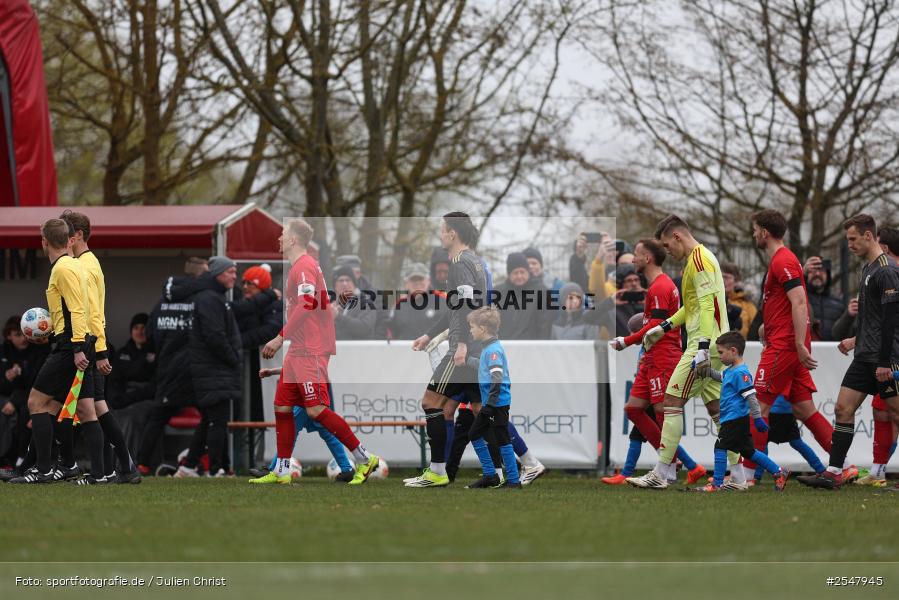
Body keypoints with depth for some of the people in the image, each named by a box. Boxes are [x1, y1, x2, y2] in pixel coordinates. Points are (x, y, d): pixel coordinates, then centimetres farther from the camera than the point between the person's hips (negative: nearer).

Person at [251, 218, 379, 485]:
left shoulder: (304, 267, -13)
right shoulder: (298, 267, 19)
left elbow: (307, 305, -24)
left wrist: (281, 337, -24)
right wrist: (283, 340, 23)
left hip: (310, 352, -10)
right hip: (299, 351, 10)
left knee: (316, 409, -11)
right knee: (282, 407, 8)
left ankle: (364, 458, -5)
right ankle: (281, 471, 12)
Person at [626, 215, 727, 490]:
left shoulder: (699, 260, -11)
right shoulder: (700, 258, 20)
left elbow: (708, 304, -20)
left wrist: (704, 346, -26)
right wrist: (664, 327, 28)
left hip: (703, 345, -10)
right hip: (716, 344, 10)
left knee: (673, 400, -8)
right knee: (716, 407, 9)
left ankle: (660, 474, -8)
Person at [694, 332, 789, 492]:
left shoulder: (740, 372, -16)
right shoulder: (731, 370, 14)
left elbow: (750, 396, -19)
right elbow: (721, 377, 37)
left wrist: (757, 417, -21)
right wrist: (706, 371, 25)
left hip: (734, 417, -10)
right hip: (739, 419, 10)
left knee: (720, 447, -9)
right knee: (748, 451, 14)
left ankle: (717, 483, -7)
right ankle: (779, 472, 17)